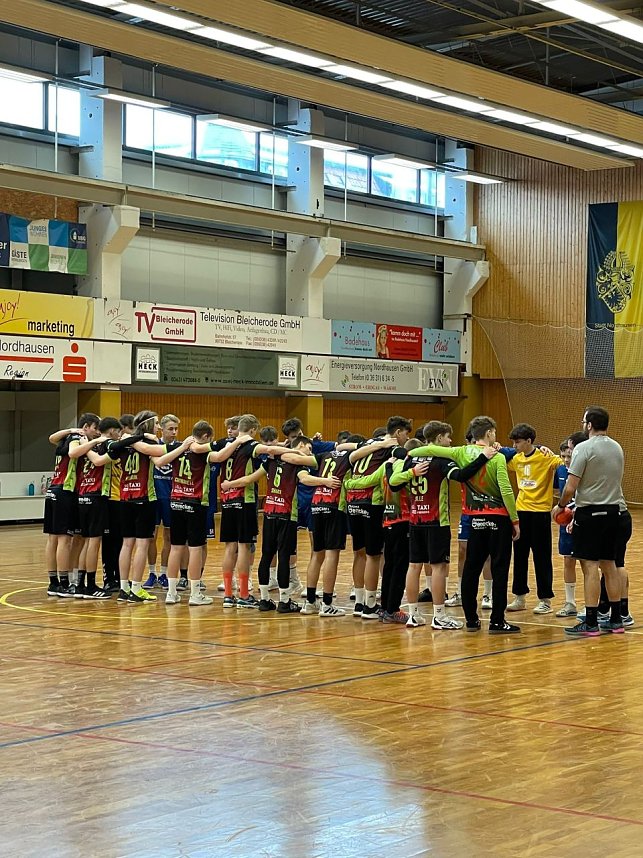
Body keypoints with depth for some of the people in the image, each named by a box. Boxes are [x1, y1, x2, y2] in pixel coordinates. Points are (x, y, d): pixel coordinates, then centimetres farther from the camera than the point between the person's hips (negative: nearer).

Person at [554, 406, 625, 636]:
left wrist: (560, 506, 4)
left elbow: (571, 487, -15)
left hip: (589, 513, -7)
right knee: (609, 565, 13)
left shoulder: (584, 448, -12)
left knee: (590, 566, -5)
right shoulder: (617, 448, 11)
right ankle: (616, 620, 17)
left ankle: (590, 623, -5)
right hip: (612, 512, 7)